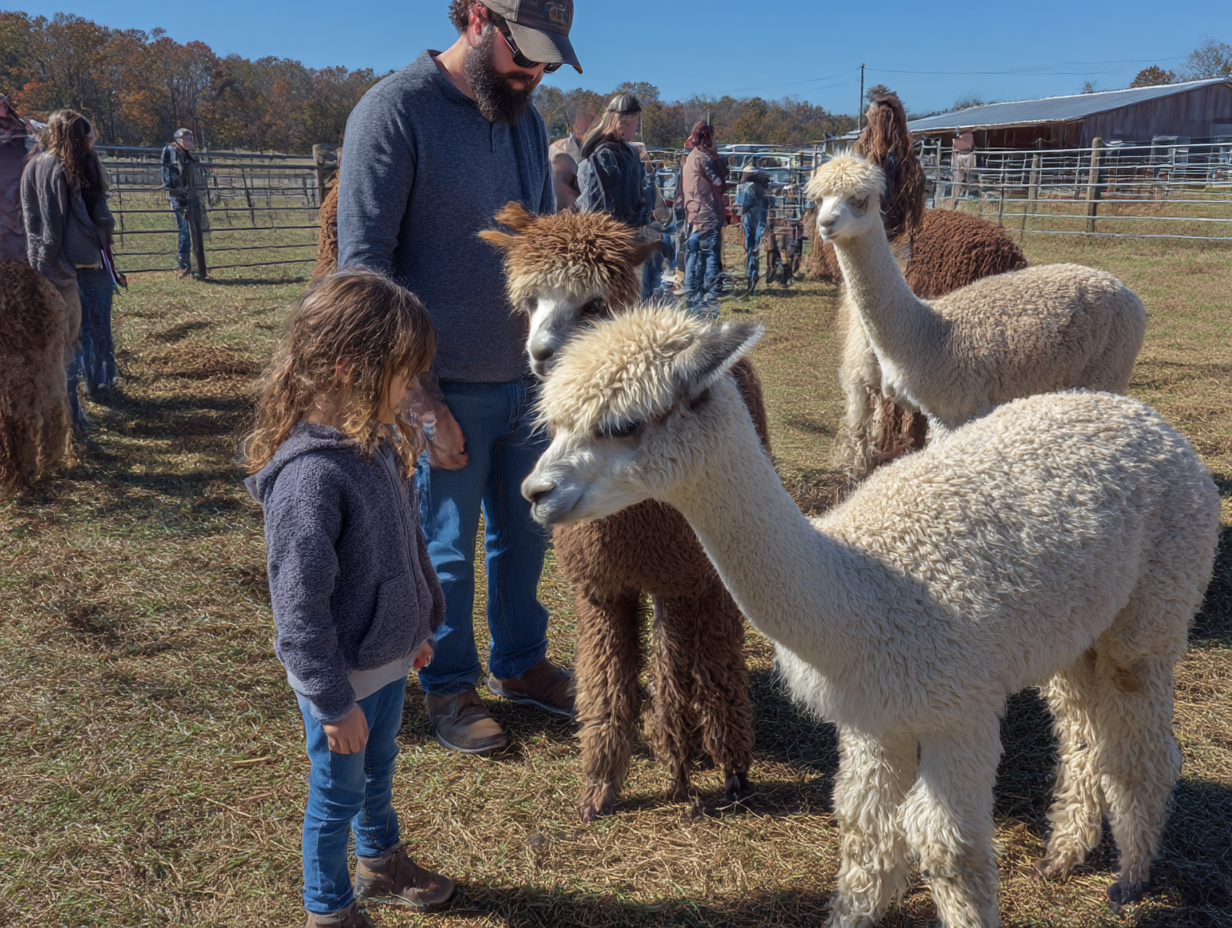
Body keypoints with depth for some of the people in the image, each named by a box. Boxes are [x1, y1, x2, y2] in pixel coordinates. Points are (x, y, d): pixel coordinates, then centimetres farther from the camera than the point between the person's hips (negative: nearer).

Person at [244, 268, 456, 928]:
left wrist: (421, 623, 19)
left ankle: (380, 863, 52)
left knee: (379, 770, 28)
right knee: (337, 793, 14)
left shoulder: (378, 441, -3)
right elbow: (299, 603, -26)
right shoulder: (310, 475, -31)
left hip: (388, 658, 8)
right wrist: (334, 702, -19)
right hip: (342, 675, -8)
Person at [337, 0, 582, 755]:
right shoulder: (393, 112, -13)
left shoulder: (527, 120, 8)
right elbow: (363, 264, -16)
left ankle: (520, 664, 37)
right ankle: (450, 687, 29)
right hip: (447, 392, -6)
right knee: (447, 550, 9)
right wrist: (418, 399, -18)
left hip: (528, 381, 6)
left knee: (524, 535, 18)